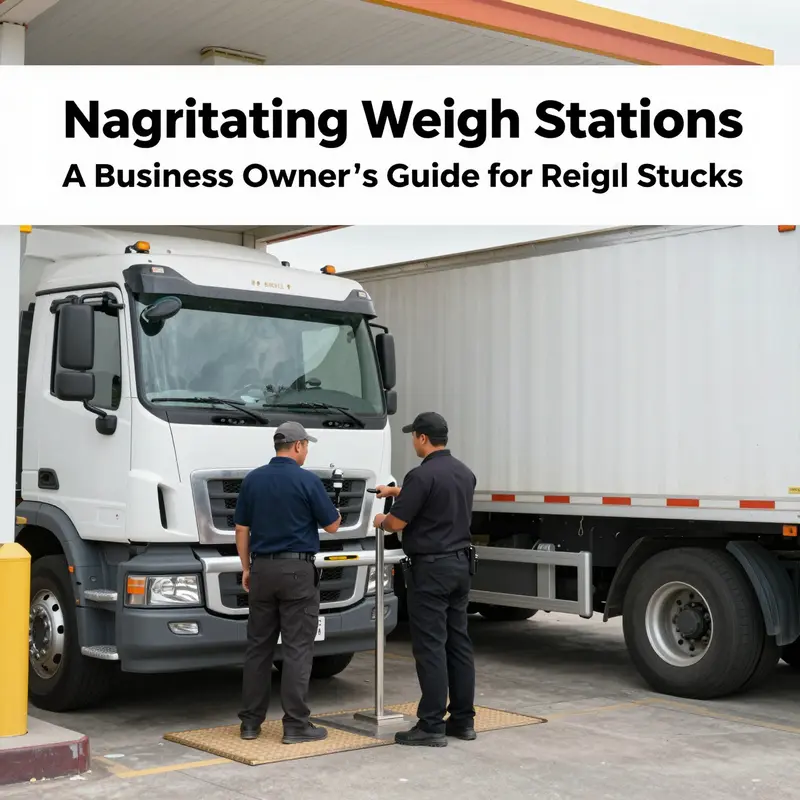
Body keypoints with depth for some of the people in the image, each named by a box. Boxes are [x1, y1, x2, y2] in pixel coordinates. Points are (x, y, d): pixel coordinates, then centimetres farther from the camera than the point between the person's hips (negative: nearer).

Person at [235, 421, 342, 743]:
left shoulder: (252, 480, 5)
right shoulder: (307, 480, -10)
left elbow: (242, 530, 8)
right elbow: (332, 526, -2)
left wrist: (246, 568, 17)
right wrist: (335, 514, 20)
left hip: (262, 569, 5)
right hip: (297, 570, -5)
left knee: (258, 647, 10)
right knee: (297, 648, -1)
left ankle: (250, 722, 14)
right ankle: (295, 724, 0)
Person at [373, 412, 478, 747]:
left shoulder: (423, 475, -17)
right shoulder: (464, 473, 10)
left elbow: (397, 523, -14)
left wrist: (381, 521, 9)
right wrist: (398, 491, 36)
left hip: (430, 568, -8)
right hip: (460, 563, 8)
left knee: (430, 647, -5)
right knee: (458, 642, 12)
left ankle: (432, 726, -2)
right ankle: (464, 719, 16)